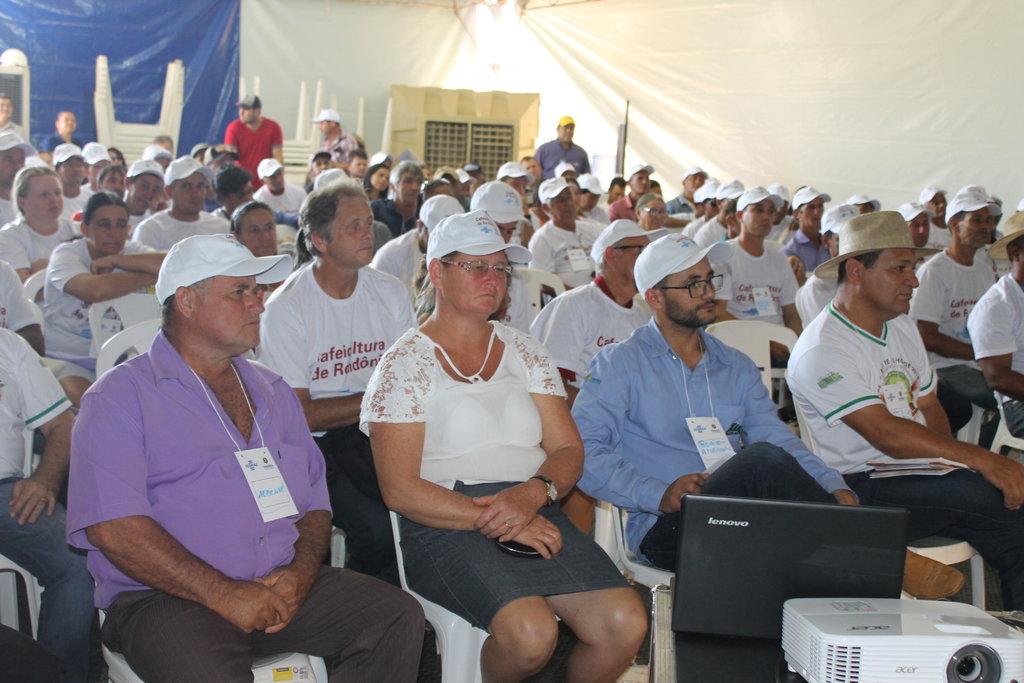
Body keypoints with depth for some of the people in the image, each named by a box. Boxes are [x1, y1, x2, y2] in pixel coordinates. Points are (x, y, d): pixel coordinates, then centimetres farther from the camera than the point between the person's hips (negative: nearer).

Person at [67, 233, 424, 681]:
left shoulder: (272, 391, 20)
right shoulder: (120, 397, 1)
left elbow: (314, 501, 17)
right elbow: (113, 526, -12)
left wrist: (300, 572, -4)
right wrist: (223, 594, -17)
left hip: (281, 588, 6)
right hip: (166, 596, -5)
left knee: (398, 618, -14)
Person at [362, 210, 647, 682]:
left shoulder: (524, 352, 18)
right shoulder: (405, 364, 3)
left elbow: (569, 451, 12)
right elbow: (400, 490, -6)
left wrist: (533, 493, -11)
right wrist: (495, 520, -15)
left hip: (536, 516, 5)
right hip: (446, 526, -4)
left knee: (625, 624, -21)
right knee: (530, 632, -31)